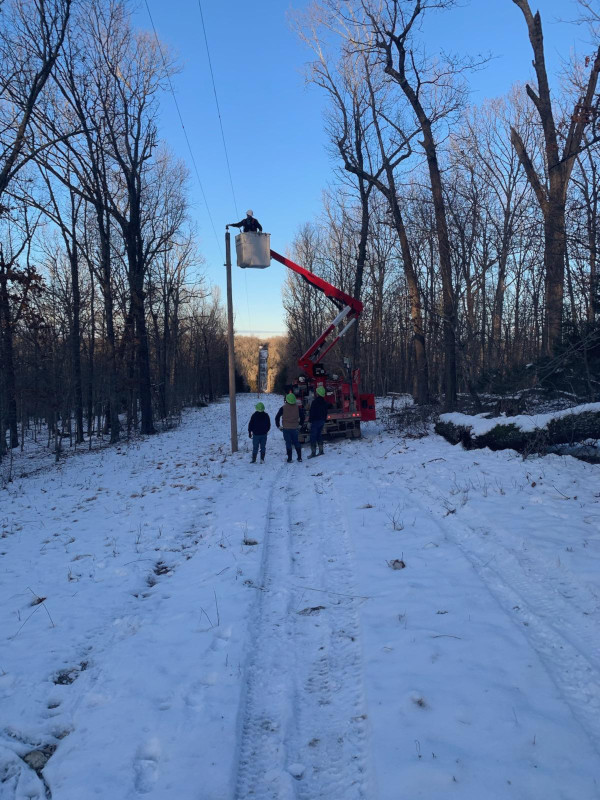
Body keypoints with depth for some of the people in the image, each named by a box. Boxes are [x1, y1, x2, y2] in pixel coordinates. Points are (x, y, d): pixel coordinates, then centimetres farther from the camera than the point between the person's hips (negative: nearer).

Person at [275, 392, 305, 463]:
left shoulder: (283, 408, -8)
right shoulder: (297, 407, -2)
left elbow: (277, 417, -6)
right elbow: (302, 416, 8)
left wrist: (278, 425, 6)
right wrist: (300, 424, 19)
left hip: (286, 428, -2)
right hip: (295, 428, 2)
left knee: (288, 443, 3)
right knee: (296, 442, 14)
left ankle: (289, 458, 2)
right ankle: (299, 457, 14)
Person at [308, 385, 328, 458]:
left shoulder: (315, 402, -17)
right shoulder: (325, 402, 7)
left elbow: (311, 412, -16)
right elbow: (326, 412, 14)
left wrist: (310, 421, -11)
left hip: (315, 421, -7)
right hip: (322, 421, 7)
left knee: (313, 436, -4)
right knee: (319, 435, 16)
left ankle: (313, 452, -6)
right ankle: (321, 451, 15)